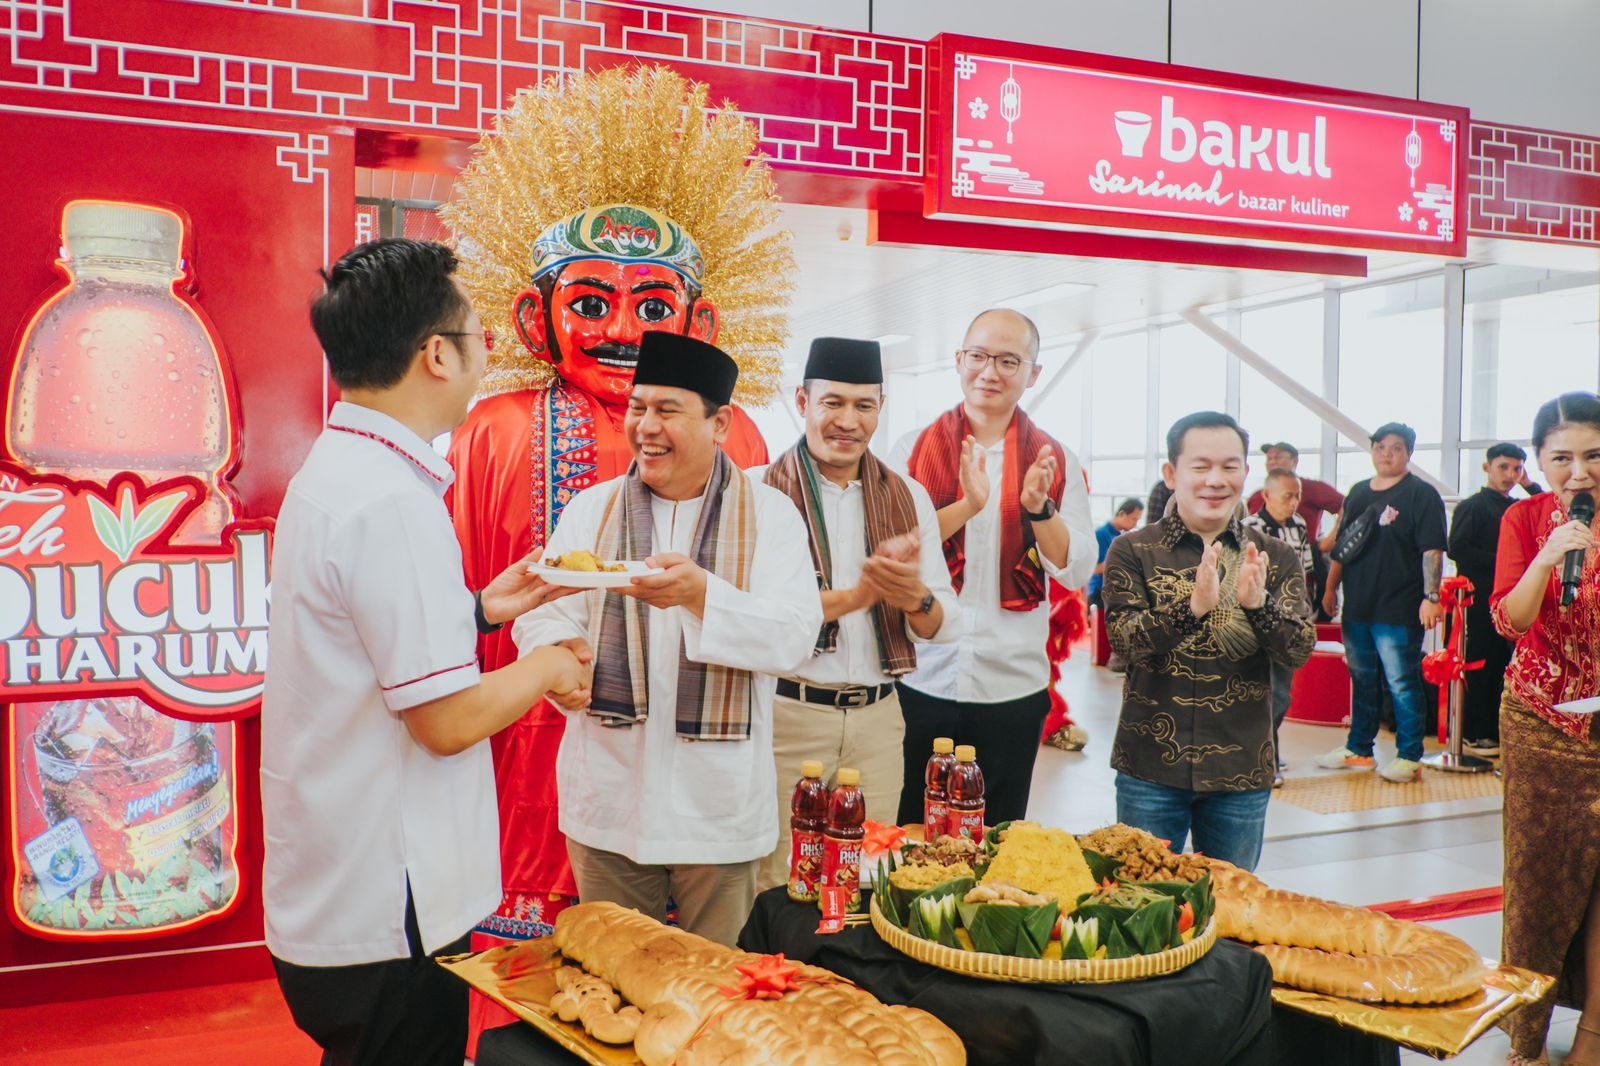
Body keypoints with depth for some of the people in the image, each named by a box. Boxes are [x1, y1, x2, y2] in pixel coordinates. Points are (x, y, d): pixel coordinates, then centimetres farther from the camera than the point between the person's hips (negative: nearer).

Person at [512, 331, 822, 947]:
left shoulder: (769, 515, -1)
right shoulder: (589, 510, 7)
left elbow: (795, 639, -13)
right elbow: (541, 616, -1)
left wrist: (701, 593, -29)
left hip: (720, 803, -2)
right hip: (608, 798, 2)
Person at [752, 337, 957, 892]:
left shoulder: (909, 497, 8)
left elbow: (945, 626, 5)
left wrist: (915, 597, -17)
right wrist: (857, 595, -24)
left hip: (879, 719, 4)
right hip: (788, 714, -4)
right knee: (775, 883, 5)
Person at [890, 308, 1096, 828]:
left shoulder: (1057, 462, 4)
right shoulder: (914, 449, 1)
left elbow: (1077, 571, -3)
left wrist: (1040, 507, -20)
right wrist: (966, 506, -23)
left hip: (1014, 687, 1)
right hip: (921, 681, -1)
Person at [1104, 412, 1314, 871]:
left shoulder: (1276, 557, 3)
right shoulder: (1133, 552, -3)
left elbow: (1300, 651, -6)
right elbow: (1126, 640, -15)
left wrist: (1256, 603, -27)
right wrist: (1192, 605, -32)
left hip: (1242, 771, 2)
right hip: (1152, 768, -2)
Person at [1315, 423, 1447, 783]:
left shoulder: (1421, 494, -5)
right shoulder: (1358, 493, 15)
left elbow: (1432, 550, -12)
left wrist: (1431, 597, -19)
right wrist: (1331, 587, 16)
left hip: (1399, 611, -7)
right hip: (1357, 607, 7)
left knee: (1403, 685, -2)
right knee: (1362, 682, 15)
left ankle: (1409, 757, 7)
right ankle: (1358, 750, 25)